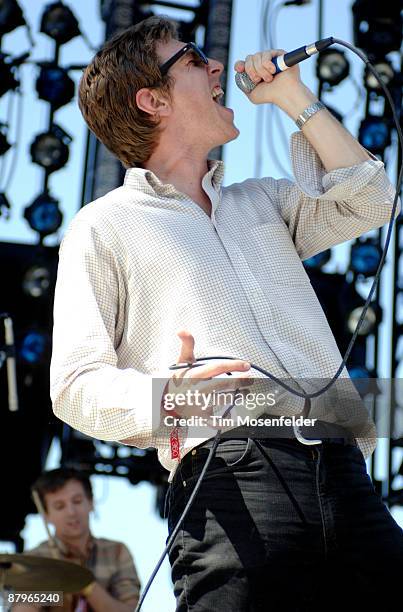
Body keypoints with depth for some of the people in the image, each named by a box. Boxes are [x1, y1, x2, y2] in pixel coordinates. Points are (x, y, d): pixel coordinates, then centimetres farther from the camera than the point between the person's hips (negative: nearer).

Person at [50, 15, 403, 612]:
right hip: (230, 473, -5)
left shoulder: (262, 201, 31)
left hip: (344, 473, 5)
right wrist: (165, 396, -18)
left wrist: (295, 99, 21)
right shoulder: (105, 226, 13)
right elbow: (75, 384, 4)